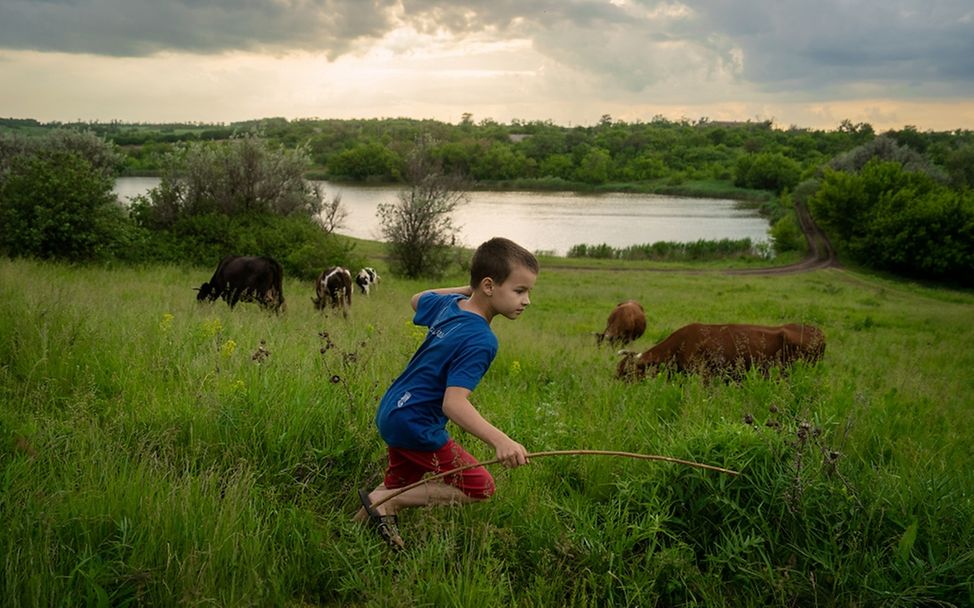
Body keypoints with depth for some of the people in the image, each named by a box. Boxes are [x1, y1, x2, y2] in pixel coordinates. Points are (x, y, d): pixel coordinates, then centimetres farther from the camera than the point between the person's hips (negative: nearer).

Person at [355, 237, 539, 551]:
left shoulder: (448, 303, 0)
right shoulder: (481, 341, -24)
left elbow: (417, 299, 25)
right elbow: (453, 402, -33)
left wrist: (466, 289, 16)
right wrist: (499, 440, -45)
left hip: (390, 412, 9)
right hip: (416, 426, -9)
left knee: (402, 485, 28)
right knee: (480, 488, -3)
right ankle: (386, 501, -4)